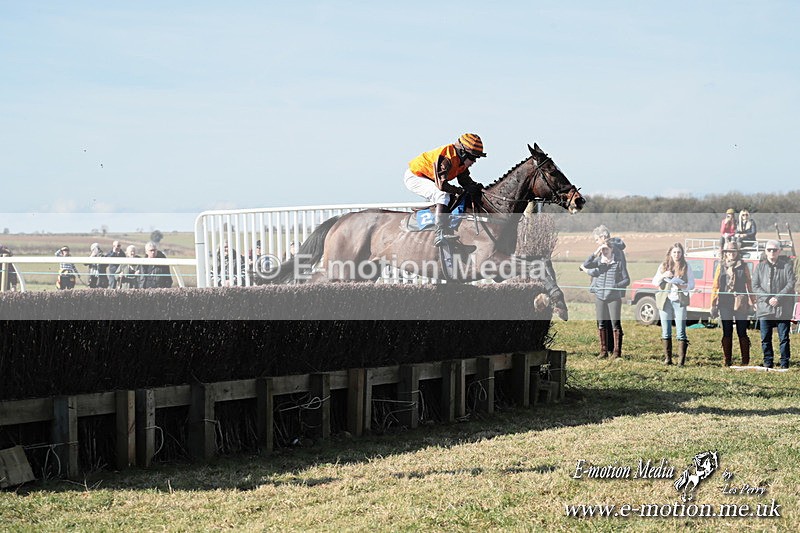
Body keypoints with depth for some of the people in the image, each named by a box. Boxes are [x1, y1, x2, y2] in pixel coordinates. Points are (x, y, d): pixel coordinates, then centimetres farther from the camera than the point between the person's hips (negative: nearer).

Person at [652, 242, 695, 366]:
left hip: (679, 301, -2)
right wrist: (663, 276, -12)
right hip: (665, 300, 2)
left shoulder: (686, 267, 5)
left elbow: (691, 285, 3)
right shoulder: (663, 266, 10)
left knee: (681, 332, -7)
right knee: (666, 332, 5)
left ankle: (682, 359, -8)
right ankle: (667, 358, 11)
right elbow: (654, 282, 6)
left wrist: (681, 286, -16)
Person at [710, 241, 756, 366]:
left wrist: (752, 303, 1)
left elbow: (749, 285, 6)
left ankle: (745, 361, 5)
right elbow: (715, 286, 10)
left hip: (740, 303, -2)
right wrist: (713, 305, 5)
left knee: (742, 332, 0)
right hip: (725, 303, 2)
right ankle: (726, 361, 11)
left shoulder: (743, 267, 6)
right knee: (727, 333, 5)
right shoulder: (721, 267, 10)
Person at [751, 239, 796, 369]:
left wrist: (778, 298, -13)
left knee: (784, 337, 1)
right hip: (764, 308, 2)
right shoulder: (760, 267, 8)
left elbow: (791, 284, -4)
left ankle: (784, 363, 7)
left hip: (783, 308, -2)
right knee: (765, 338, 4)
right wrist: (768, 298, -10)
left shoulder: (787, 265, 3)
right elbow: (755, 286, 3)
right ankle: (768, 362, 13)